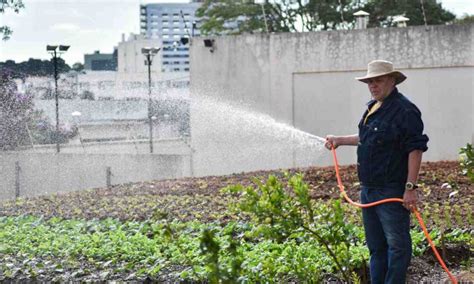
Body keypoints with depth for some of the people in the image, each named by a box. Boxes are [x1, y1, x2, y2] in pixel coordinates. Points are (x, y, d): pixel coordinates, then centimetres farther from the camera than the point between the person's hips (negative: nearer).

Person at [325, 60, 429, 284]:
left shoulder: (404, 110, -14)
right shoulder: (372, 108, 13)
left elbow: (415, 149, -19)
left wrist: (410, 187, -22)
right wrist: (340, 140, 31)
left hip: (391, 191, -9)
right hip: (369, 189, 9)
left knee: (397, 245, -3)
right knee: (375, 246, 17)